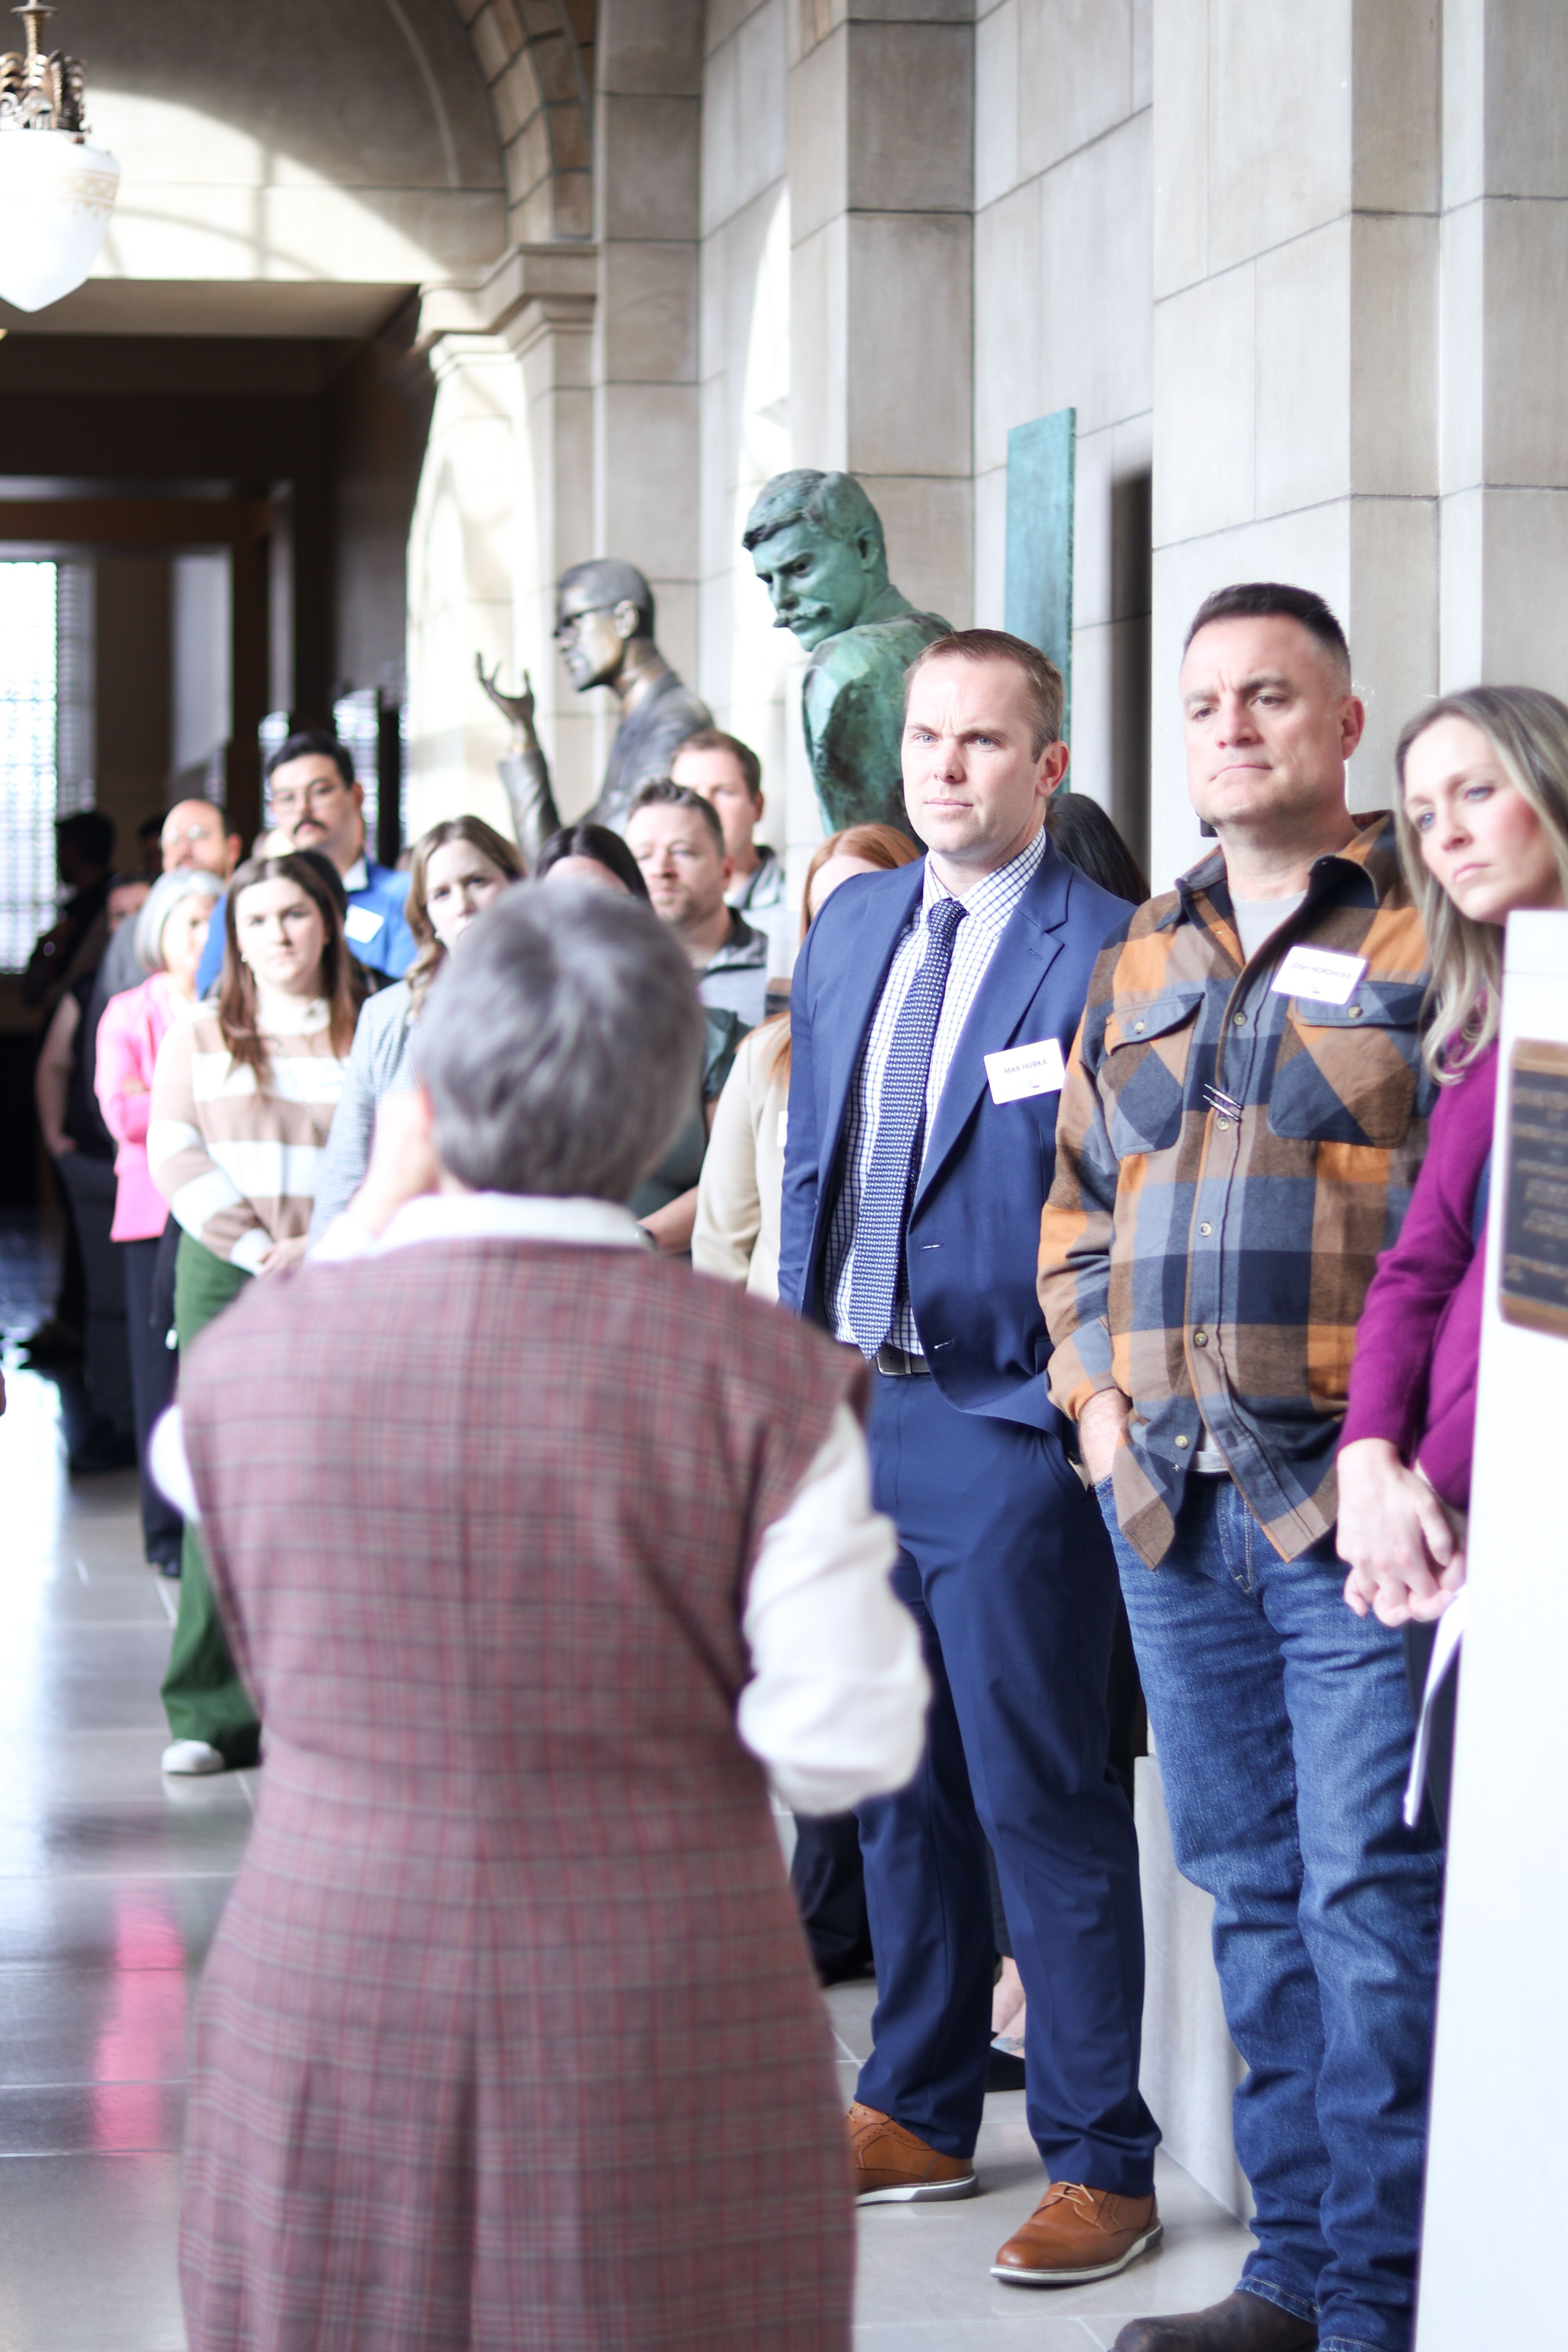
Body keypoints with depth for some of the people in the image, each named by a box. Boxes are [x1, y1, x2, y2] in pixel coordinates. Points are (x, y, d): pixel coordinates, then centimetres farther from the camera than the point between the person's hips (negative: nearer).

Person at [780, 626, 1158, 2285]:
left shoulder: (1105, 953, -11)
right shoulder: (850, 927, 11)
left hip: (1006, 1423, -7)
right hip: (846, 1407, 7)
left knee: (1039, 1791, -3)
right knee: (895, 1778, 16)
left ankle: (1100, 2161, 7)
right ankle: (917, 2114, 30)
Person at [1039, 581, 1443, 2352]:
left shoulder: (1432, 931, -3)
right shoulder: (1143, 958, 17)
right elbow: (1079, 1206, 24)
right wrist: (1096, 1393, 10)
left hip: (1355, 1497, -6)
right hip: (1170, 1493, 7)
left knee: (1374, 1901, -7)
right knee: (1249, 1892, 12)